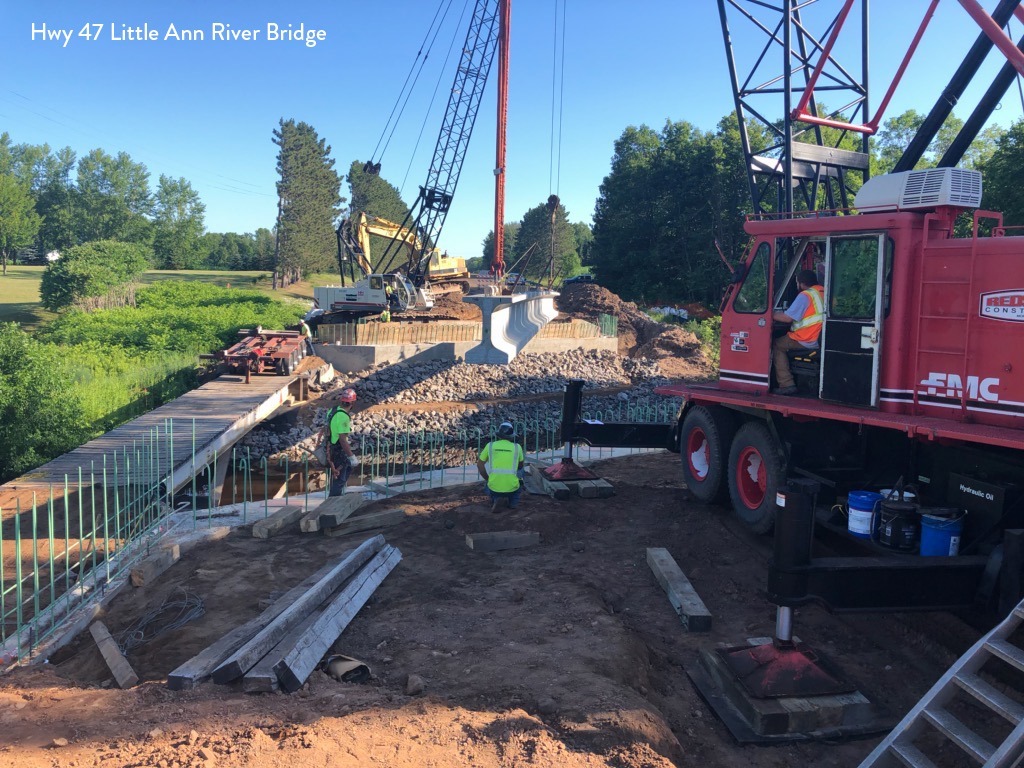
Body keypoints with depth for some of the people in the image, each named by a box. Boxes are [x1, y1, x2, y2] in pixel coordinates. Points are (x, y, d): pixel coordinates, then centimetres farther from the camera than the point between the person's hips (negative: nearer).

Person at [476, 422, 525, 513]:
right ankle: (512, 502, 8)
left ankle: (495, 499, 4)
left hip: (494, 487, 0)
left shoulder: (490, 445, 1)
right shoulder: (517, 447, 1)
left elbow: (480, 465, 9)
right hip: (511, 487, 0)